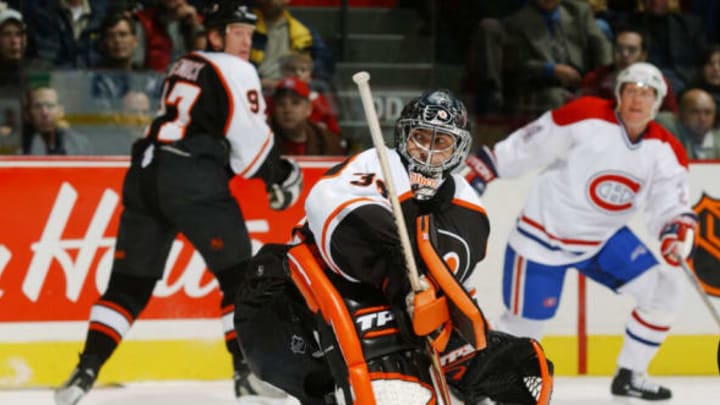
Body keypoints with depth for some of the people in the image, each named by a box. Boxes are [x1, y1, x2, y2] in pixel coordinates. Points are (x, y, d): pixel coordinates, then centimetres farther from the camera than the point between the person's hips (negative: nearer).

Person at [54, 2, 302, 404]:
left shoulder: (185, 66, 25)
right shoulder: (236, 72, 0)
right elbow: (251, 143, -4)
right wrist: (280, 176, 13)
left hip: (144, 174, 8)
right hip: (191, 179, -8)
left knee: (130, 281, 9)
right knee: (239, 273, 2)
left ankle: (86, 371, 0)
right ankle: (247, 371, 0)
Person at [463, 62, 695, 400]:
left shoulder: (666, 151, -6)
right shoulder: (585, 118, -20)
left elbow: (670, 207, -10)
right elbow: (525, 148, -12)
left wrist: (677, 231, -32)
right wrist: (480, 169, -12)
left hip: (604, 238, 5)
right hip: (544, 233, -5)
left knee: (664, 291, -6)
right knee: (525, 322, -5)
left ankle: (629, 375, 8)